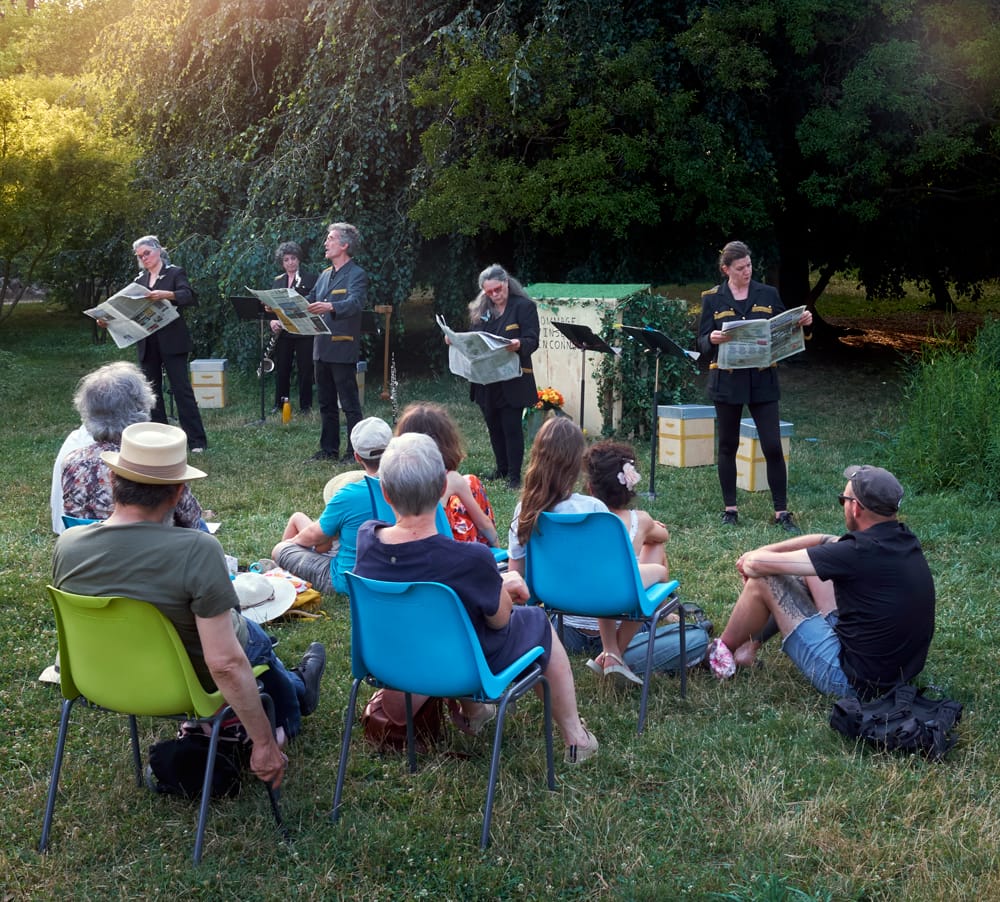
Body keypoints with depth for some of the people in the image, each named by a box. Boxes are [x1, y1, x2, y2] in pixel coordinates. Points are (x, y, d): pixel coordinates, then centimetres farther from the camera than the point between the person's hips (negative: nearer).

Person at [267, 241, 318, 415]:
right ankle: (279, 403, 17)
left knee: (305, 369, 1)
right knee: (281, 369, 8)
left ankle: (305, 405, 8)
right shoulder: (277, 281, 13)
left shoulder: (310, 279, 0)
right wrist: (272, 321, -5)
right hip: (282, 333, 4)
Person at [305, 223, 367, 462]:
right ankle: (328, 449, 22)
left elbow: (355, 303, -26)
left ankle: (355, 451, 2)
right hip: (322, 349, 8)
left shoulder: (357, 275, -8)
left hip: (342, 349, -8)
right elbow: (309, 301, 21)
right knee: (326, 403, 14)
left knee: (349, 403, -3)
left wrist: (330, 307, -43)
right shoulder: (325, 275, 17)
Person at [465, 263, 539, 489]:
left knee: (512, 427, -4)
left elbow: (532, 341, -12)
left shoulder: (524, 306, -5)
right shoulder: (480, 310, 11)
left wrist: (519, 344, -34)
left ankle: (514, 476, 3)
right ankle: (501, 469, 26)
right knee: (494, 426, 13)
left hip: (512, 381, -6)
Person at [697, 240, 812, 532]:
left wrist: (802, 323, -7)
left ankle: (781, 512, 1)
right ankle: (730, 508, 18)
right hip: (726, 381, 0)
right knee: (728, 445, 7)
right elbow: (702, 343, 1)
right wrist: (712, 339, -21)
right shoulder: (712, 299, 3)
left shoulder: (768, 295, 7)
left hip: (763, 381, 0)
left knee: (773, 447, -5)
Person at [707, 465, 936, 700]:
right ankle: (751, 643, 27)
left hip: (853, 680, -8)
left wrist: (752, 561, 6)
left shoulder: (862, 552, -25)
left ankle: (722, 651, 21)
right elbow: (824, 541, 14)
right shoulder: (903, 538, -1)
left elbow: (758, 564, -18)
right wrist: (763, 551, 9)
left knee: (764, 580, -3)